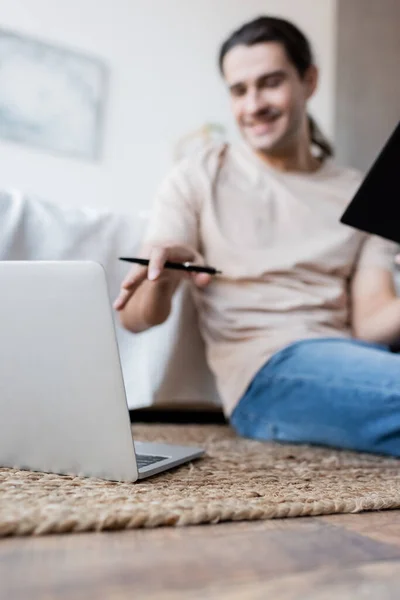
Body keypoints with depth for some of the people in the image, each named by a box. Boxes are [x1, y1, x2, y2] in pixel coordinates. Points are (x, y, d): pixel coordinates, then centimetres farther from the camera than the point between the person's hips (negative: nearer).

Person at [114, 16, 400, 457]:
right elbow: (136, 318, -2)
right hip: (267, 370, -4)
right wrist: (161, 279, -25)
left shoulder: (358, 194, 14)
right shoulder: (198, 179, 6)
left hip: (355, 355, 4)